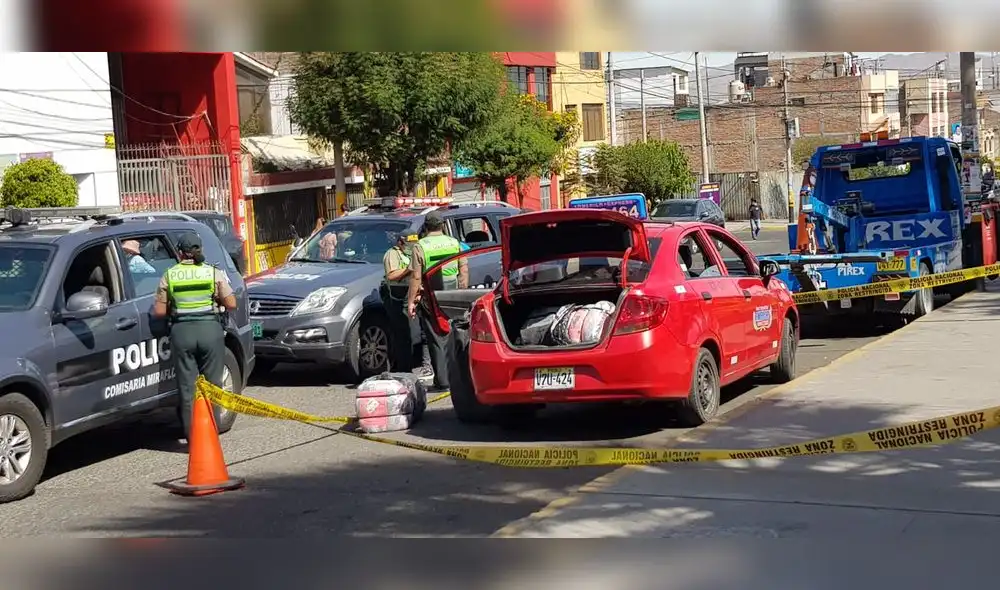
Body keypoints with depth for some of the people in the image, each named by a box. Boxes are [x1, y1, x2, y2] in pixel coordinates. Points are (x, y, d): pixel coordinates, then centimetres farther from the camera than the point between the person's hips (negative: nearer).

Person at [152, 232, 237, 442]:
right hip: (210, 329, -1)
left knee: (187, 385, 6)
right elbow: (231, 304, -1)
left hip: (182, 331, 1)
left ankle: (192, 436, 6)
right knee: (212, 384, 7)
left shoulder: (169, 275, 3)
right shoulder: (214, 273, 1)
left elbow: (159, 311, 2)